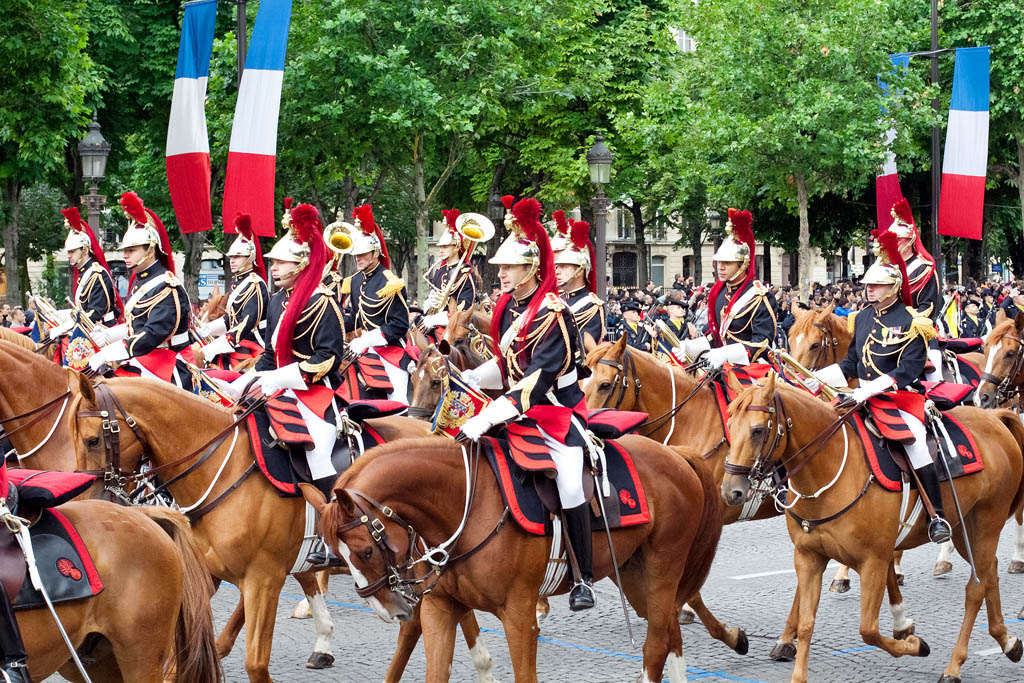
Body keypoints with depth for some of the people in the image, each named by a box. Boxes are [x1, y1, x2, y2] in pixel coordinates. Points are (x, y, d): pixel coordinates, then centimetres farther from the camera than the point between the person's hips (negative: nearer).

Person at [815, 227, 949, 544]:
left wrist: (870, 389, -26)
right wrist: (813, 377, 5)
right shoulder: (862, 318, 12)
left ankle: (937, 515, -17)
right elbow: (851, 364, 18)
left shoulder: (911, 322, -9)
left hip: (901, 396, -7)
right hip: (864, 396, 7)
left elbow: (908, 371, -16)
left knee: (914, 442, -24)